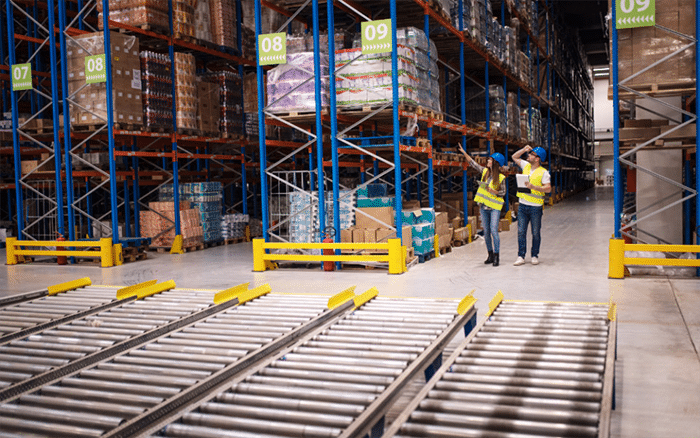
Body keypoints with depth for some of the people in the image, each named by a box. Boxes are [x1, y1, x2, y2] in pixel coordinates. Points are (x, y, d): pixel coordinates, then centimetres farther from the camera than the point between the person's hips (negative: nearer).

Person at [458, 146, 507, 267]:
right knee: (486, 232, 7)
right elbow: (472, 163, 14)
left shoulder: (501, 177, -7)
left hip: (495, 207, -5)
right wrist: (464, 152, 12)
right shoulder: (485, 171, 7)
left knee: (494, 230, -13)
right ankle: (490, 255, 16)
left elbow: (503, 192, -3)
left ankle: (496, 256, -8)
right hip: (483, 207, 5)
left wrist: (492, 191, -19)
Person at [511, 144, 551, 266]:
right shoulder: (526, 166, 9)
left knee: (536, 233, 5)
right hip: (523, 206, 5)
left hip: (535, 207, -5)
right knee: (521, 232, 3)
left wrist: (533, 187, -25)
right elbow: (514, 157, 23)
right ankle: (521, 256, 7)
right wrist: (524, 149, 8)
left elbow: (548, 188, -16)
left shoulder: (543, 172, -8)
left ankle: (534, 256, 16)